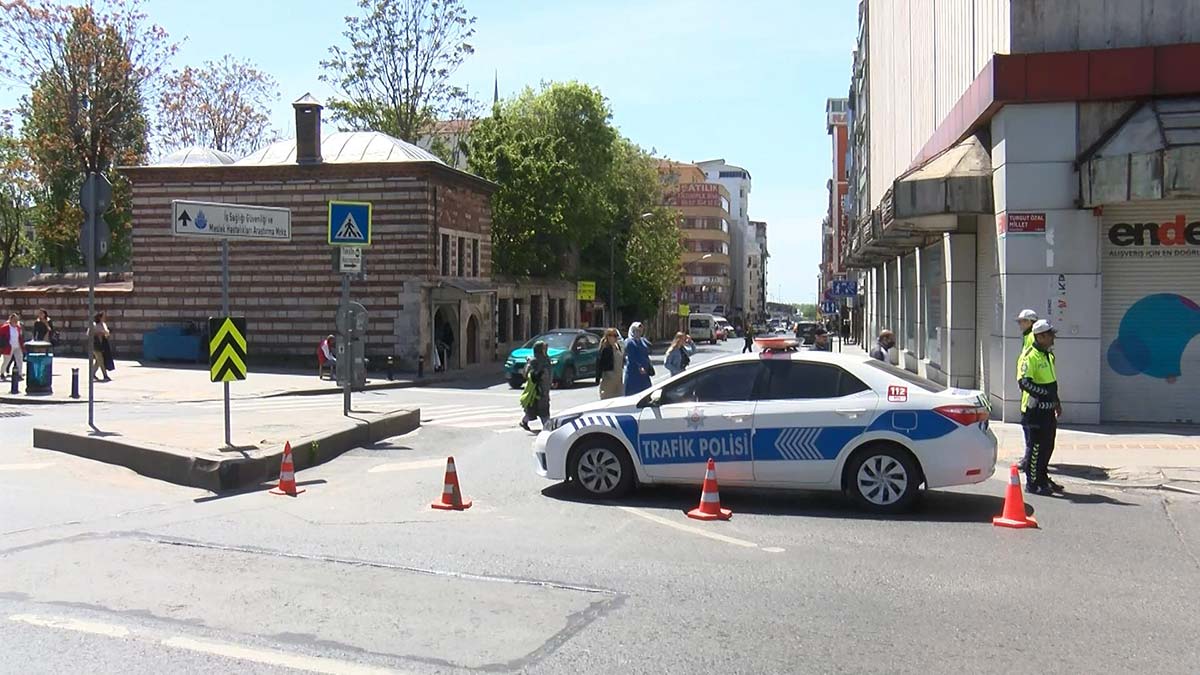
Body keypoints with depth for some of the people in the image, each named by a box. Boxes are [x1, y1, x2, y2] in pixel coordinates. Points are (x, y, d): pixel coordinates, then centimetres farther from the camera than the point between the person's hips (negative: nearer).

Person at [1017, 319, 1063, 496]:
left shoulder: (1048, 355, 15)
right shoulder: (1030, 356, -16)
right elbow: (1023, 382, -25)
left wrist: (1056, 402, 23)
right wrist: (1045, 393, -24)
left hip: (1048, 410, 9)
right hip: (1035, 410, -9)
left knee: (1048, 446, 15)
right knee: (1036, 447, -3)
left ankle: (1043, 478, 27)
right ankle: (1032, 483, 5)